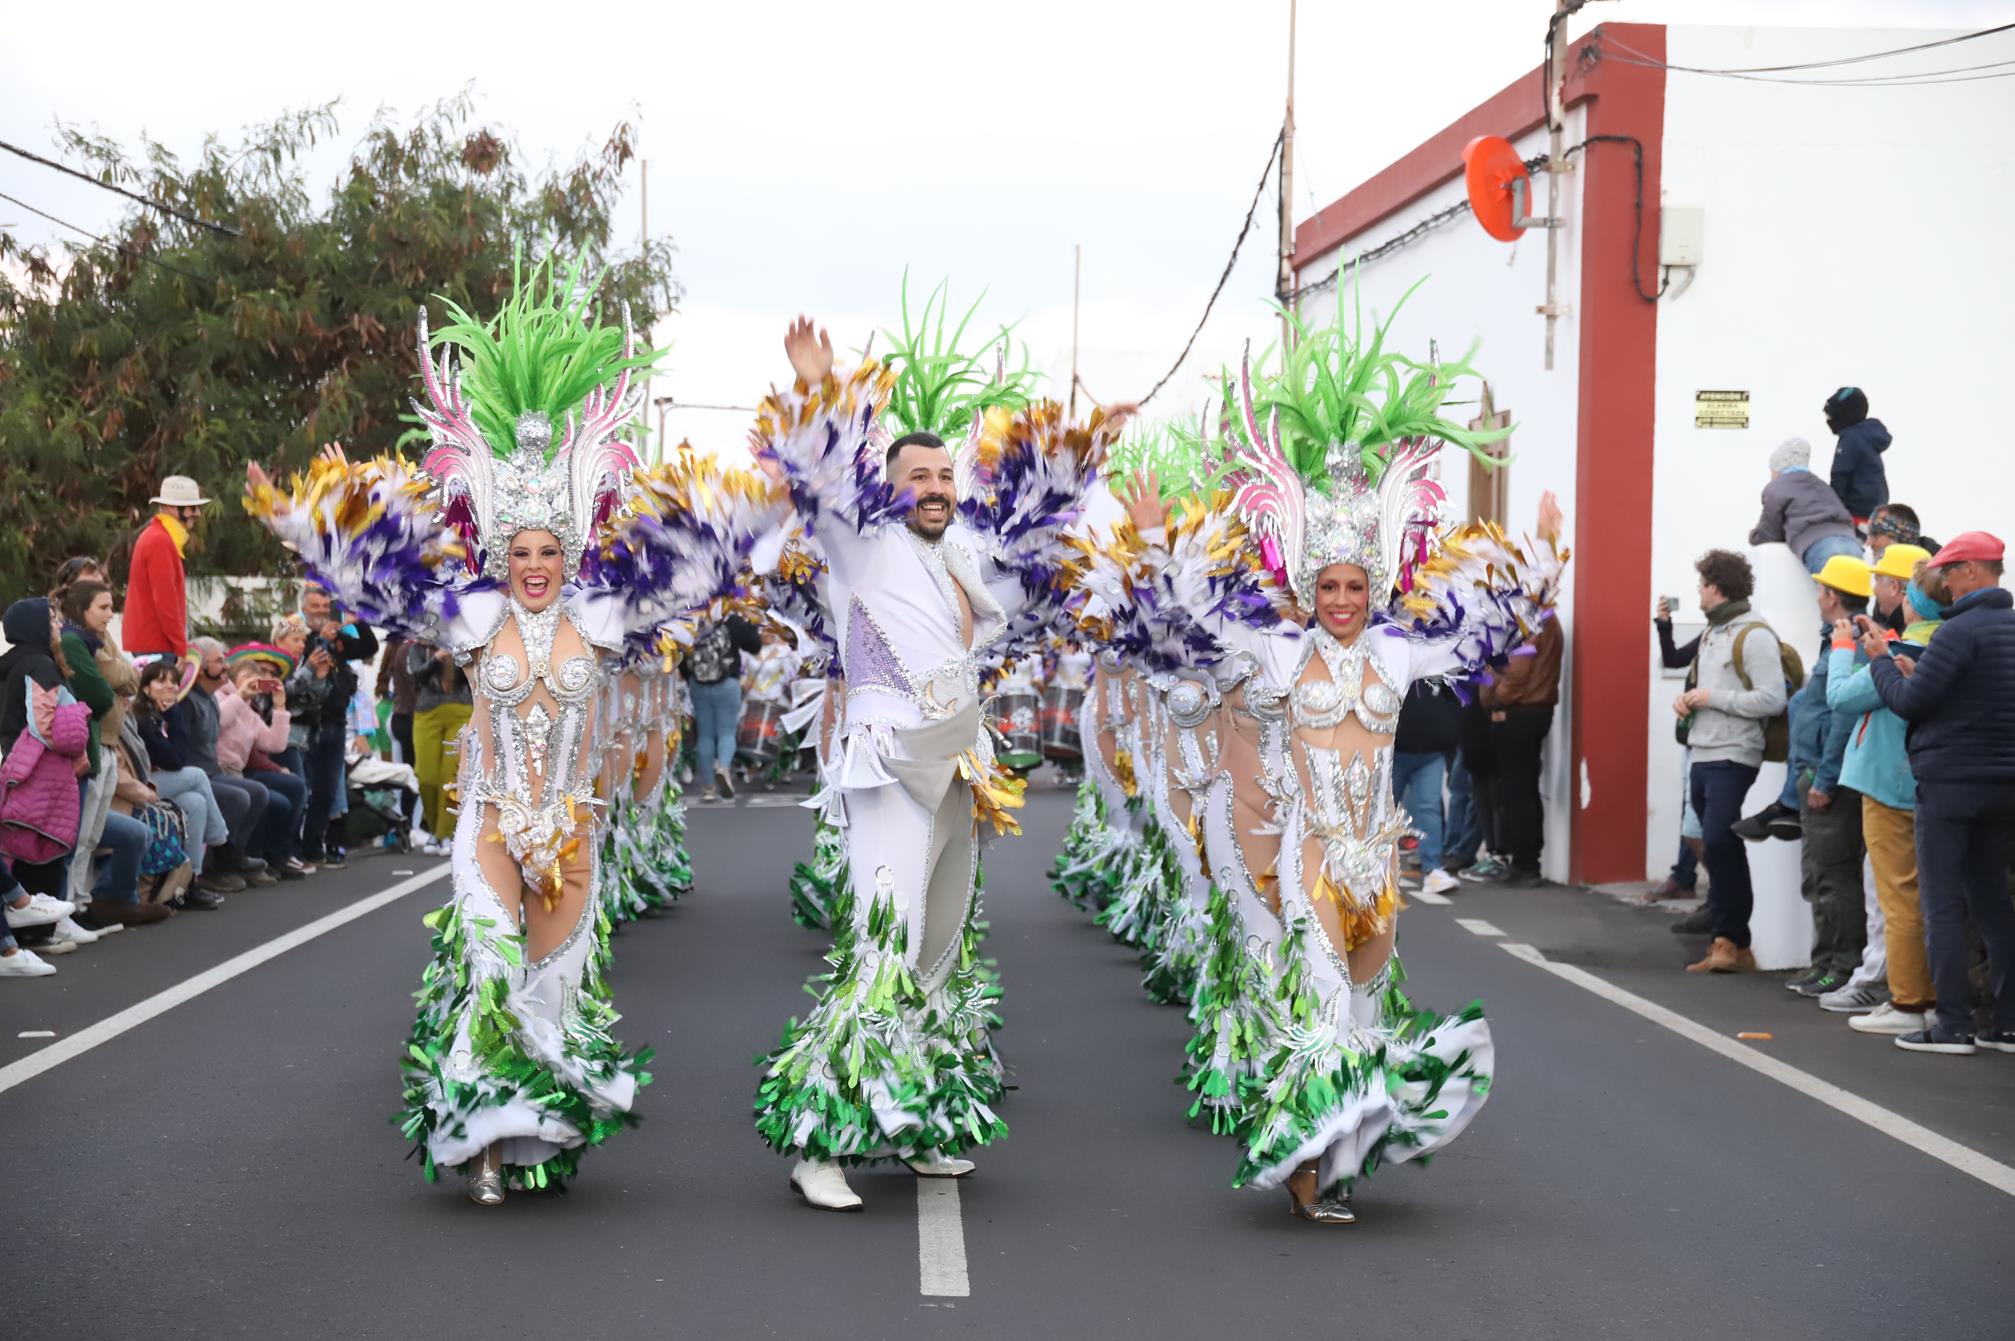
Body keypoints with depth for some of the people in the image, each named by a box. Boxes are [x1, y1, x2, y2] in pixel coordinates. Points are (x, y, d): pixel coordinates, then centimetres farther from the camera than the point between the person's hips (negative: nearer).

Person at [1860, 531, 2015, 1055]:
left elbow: (1909, 702, -15)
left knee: (1943, 904, -2)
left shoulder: (1962, 631, -16)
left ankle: (1954, 1025, -2)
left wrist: (1879, 658, 0)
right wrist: (1916, 673, 10)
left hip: (1950, 783, -8)